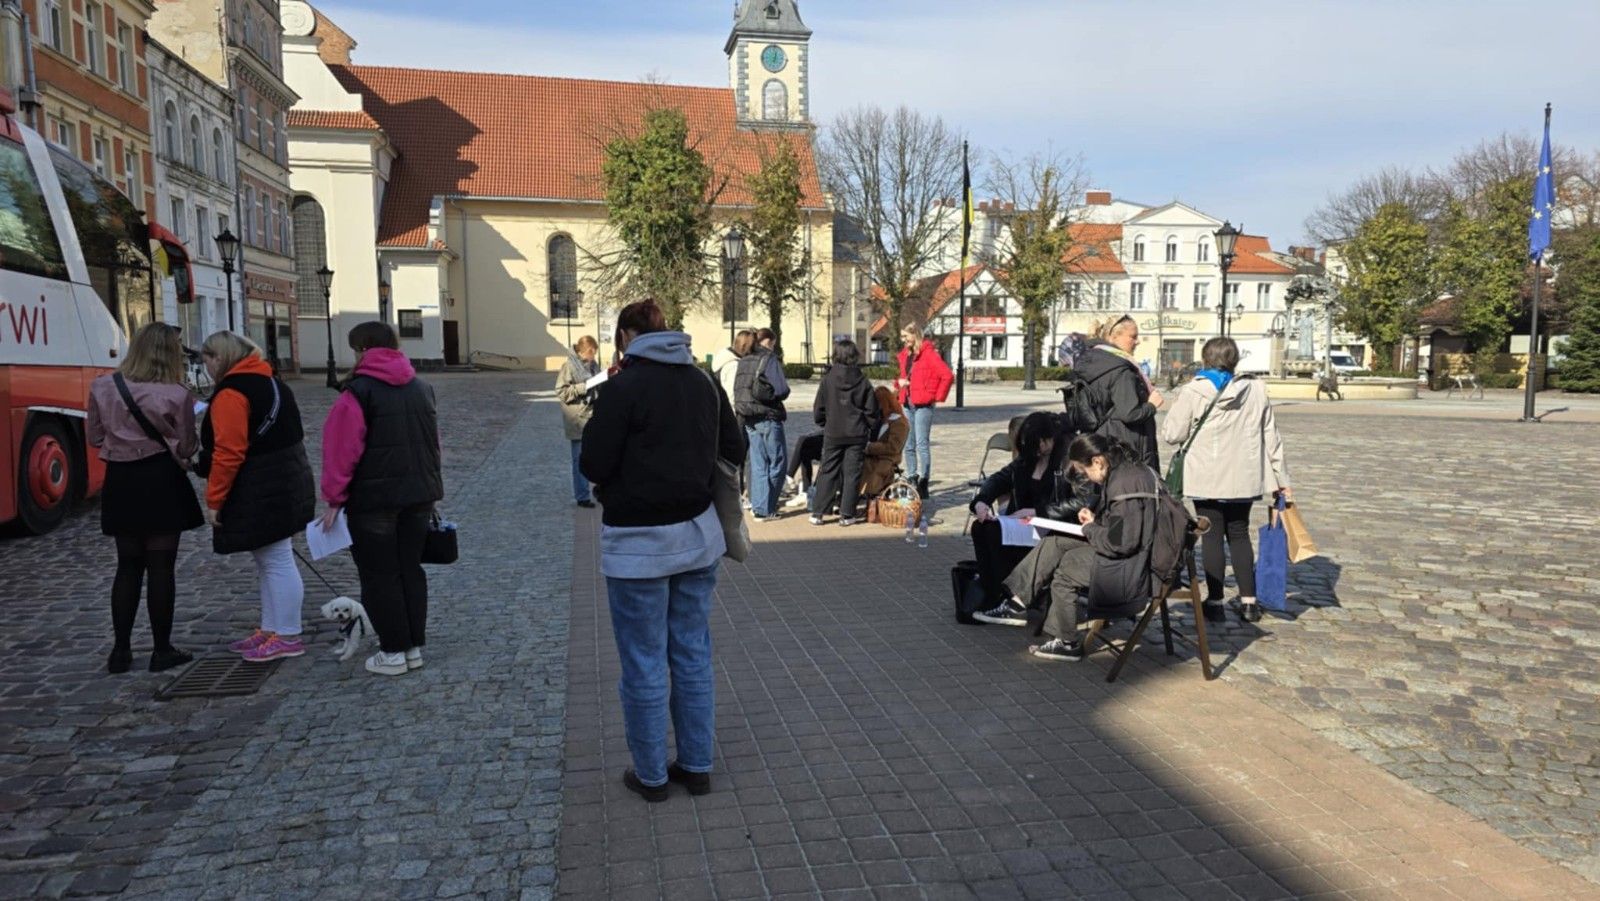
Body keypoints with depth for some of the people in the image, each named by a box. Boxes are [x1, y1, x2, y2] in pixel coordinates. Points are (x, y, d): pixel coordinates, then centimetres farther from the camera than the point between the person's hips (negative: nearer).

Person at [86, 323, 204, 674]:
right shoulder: (176, 395, -13)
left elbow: (94, 437, 8)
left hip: (120, 482, 4)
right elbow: (186, 447, -6)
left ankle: (120, 650, 18)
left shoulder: (102, 388, -2)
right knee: (161, 568, 4)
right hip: (161, 482, -4)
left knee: (128, 566, 15)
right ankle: (162, 650, 10)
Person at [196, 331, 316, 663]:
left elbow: (227, 453, -21)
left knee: (276, 561, -3)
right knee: (270, 561, 17)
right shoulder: (269, 382, 15)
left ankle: (287, 637, 4)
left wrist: (214, 500, -14)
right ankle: (271, 630, 26)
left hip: (262, 493, -10)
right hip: (285, 483, 10)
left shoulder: (230, 394, -15)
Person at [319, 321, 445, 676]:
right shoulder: (422, 388, 10)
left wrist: (334, 498, -8)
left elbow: (341, 449, -14)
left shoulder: (358, 392, -10)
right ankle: (414, 647, 19)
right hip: (419, 495, 6)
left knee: (379, 576, 4)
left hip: (373, 499, -6)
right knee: (411, 569, 14)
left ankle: (394, 652, 9)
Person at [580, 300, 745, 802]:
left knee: (644, 664, 7)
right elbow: (734, 451, 10)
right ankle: (697, 766, 25)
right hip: (698, 533, 6)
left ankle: (651, 776, 20)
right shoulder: (704, 384, 4)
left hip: (639, 542, -6)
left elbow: (594, 466, -13)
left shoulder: (623, 387, -13)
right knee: (693, 656, 15)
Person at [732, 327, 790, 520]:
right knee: (778, 462, 3)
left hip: (749, 419, 7)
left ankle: (758, 506, 12)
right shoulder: (770, 360, -9)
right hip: (768, 418, -7)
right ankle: (765, 509, 3)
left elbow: (738, 390, 10)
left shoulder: (743, 361, 11)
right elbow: (781, 390, -14)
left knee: (758, 464, 11)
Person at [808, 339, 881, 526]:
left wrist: (824, 424, 18)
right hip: (857, 435, 0)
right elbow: (871, 411, 0)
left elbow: (819, 409, 0)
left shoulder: (828, 380, -5)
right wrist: (871, 431, 13)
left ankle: (817, 513, 6)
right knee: (852, 474, 5)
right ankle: (847, 515, 6)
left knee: (828, 472, 7)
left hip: (833, 434, 0)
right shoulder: (863, 382, -3)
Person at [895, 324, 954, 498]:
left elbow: (947, 376, -16)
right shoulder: (905, 354, 14)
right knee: (909, 446, 10)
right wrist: (900, 382, 7)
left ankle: (923, 485, -4)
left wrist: (938, 397, -12)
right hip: (908, 404, 8)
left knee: (922, 445, -8)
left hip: (923, 405, -8)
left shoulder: (928, 353, -10)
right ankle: (911, 481, 18)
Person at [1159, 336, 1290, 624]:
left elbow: (1171, 434, -7)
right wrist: (1281, 478, 13)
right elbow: (1271, 437, 6)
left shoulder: (1192, 392, -10)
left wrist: (1176, 405, 12)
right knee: (1239, 534, 15)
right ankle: (1248, 601, 14)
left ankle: (1215, 601, 8)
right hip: (1243, 478, 3)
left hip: (1206, 479, -3)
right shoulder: (1256, 390, 1)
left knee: (1212, 536, 5)